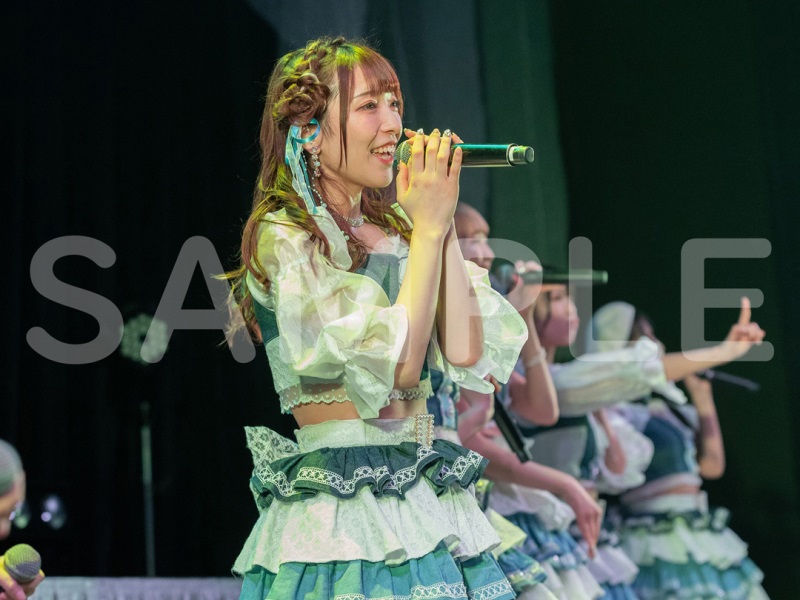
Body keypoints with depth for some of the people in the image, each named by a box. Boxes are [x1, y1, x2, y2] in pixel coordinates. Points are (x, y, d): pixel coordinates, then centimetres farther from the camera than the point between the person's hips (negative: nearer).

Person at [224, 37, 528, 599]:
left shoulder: (394, 231, 12)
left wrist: (442, 223, -2)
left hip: (432, 499, 6)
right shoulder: (284, 237, -8)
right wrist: (429, 227, -11)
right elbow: (398, 364, -17)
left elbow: (465, 353, -3)